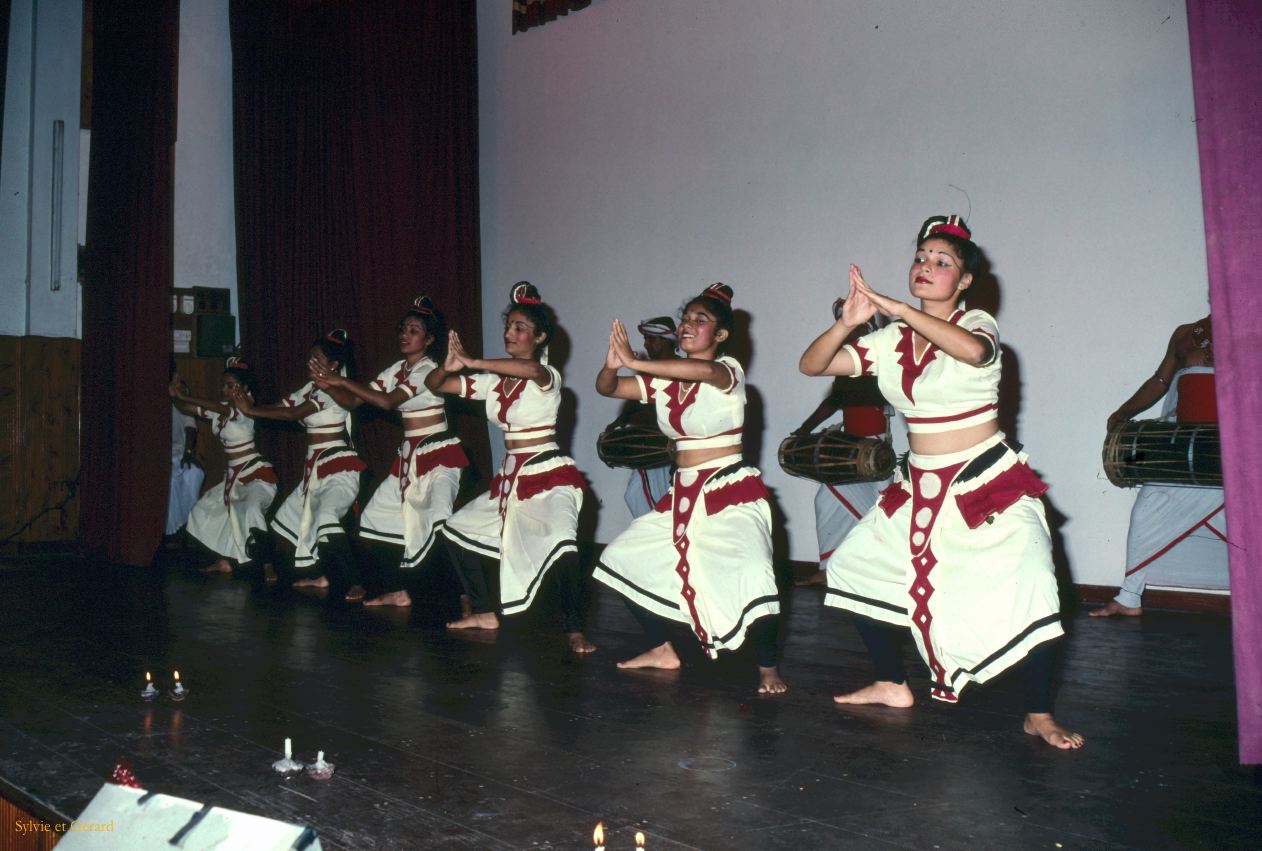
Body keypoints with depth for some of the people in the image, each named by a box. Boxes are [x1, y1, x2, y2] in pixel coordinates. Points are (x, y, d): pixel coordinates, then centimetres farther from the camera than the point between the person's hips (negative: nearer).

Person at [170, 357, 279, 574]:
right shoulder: (218, 410, 7)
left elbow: (222, 409, -36)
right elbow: (186, 409, 5)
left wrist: (185, 396, -40)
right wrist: (176, 396, -18)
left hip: (257, 474, -10)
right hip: (234, 476, 10)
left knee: (251, 511, -35)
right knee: (206, 508, 20)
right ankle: (223, 561, 30)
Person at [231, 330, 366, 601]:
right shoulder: (311, 388, 14)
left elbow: (292, 414, -19)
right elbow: (280, 406, 7)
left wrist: (251, 410, -16)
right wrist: (249, 405, -9)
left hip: (338, 467, -10)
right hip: (315, 468, 10)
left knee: (325, 518, -32)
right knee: (286, 520, 18)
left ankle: (354, 584, -29)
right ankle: (322, 576, 26)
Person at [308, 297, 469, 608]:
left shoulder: (427, 368, -12)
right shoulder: (397, 369, 11)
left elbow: (388, 401, -25)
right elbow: (352, 402, 8)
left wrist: (343, 380, -21)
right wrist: (328, 386, -10)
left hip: (438, 454, -9)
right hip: (409, 456, 9)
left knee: (439, 521, -26)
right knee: (379, 516, 12)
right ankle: (395, 591, 21)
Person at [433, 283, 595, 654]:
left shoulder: (546, 376, -12)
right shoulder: (494, 381, 7)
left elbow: (531, 368, -38)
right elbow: (436, 385, 5)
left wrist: (472, 362, -41)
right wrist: (449, 365, -17)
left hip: (549, 474, -8)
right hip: (511, 476, 8)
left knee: (560, 541, -32)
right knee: (457, 528, 16)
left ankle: (574, 630, -19)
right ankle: (485, 612, 27)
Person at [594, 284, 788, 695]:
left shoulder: (728, 370, -10)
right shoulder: (664, 379, 8)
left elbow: (704, 371, -35)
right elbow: (606, 388, 1)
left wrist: (634, 362, -38)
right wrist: (611, 363, -22)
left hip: (731, 494, -7)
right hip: (683, 496, 7)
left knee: (752, 576, -28)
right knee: (624, 560, 10)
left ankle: (768, 667, -5)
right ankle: (662, 649, 25)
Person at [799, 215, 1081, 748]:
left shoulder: (977, 324, -8)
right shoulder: (891, 341, 3)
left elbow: (972, 349, -36)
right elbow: (810, 366, -4)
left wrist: (896, 307, -34)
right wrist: (847, 323, -22)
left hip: (987, 484, -5)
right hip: (918, 488, 6)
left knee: (1029, 585, -21)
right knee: (853, 565, 7)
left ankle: (1039, 715, -2)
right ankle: (892, 685, 23)